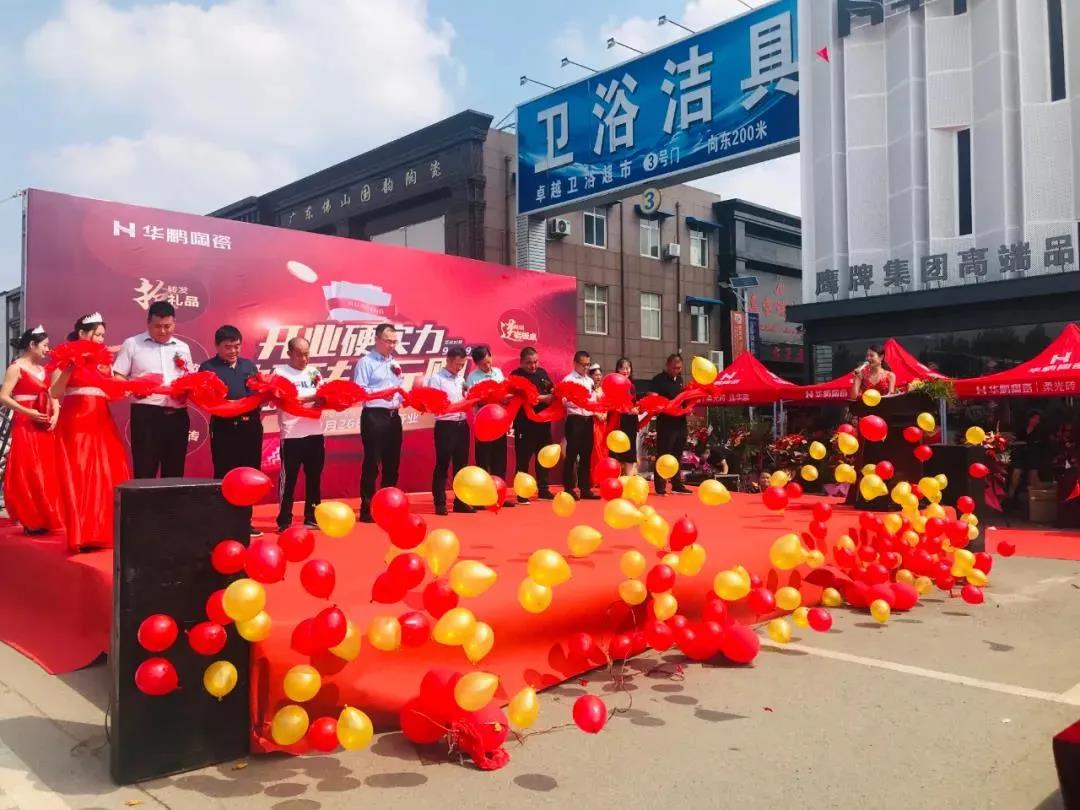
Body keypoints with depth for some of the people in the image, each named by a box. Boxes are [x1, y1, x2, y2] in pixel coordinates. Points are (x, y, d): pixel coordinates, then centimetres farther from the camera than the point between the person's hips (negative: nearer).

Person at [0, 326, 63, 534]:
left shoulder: (42, 369, 14)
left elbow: (52, 396, 14)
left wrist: (55, 415, -4)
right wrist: (28, 412, -20)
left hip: (45, 427, 7)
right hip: (25, 426, -7)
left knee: (47, 472, 6)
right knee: (28, 473, -5)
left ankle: (45, 519, 13)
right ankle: (31, 521, 2)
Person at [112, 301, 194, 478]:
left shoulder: (182, 347, 14)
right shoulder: (132, 344, 4)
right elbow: (117, 378, 1)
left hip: (178, 416, 4)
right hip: (146, 415, -3)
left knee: (174, 473, 8)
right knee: (144, 472, -3)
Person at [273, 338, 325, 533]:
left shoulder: (313, 371, 13)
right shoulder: (280, 372, 0)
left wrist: (325, 398, -14)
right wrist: (313, 397, -16)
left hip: (315, 432, 5)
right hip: (292, 434, -4)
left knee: (314, 476, 10)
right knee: (288, 478, 0)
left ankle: (312, 517, 20)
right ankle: (284, 521, 7)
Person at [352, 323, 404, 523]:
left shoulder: (394, 364, 18)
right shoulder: (366, 362, -5)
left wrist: (403, 398, -3)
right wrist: (381, 394, -25)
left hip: (394, 416, 7)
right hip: (374, 416, -7)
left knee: (392, 462, 11)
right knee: (372, 463, -4)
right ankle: (367, 508, 2)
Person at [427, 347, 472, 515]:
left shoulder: (461, 378, 15)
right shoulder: (436, 379, -5)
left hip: (462, 425, 6)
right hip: (445, 426, -6)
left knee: (461, 464, 10)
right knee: (442, 465, -1)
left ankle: (460, 501, 19)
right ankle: (440, 503, 5)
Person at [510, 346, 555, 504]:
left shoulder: (542, 372, 12)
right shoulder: (516, 375, -7)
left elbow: (552, 390, 20)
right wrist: (543, 398, -23)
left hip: (543, 422, 6)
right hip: (524, 424, -6)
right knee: (523, 459, 0)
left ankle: (543, 490, 24)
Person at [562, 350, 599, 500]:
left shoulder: (590, 380, 15)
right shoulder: (568, 379, -3)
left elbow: (594, 400, 16)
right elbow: (566, 401, -14)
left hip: (588, 420, 6)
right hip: (575, 420, -6)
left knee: (586, 455, 10)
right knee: (572, 455, -2)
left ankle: (585, 489, 16)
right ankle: (569, 489, 3)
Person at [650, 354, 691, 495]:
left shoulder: (679, 379, 15)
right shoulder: (659, 379, -8)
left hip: (680, 421, 7)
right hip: (666, 422, -7)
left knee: (678, 455, 13)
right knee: (663, 455, -5)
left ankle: (677, 485, 21)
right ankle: (660, 487, -1)